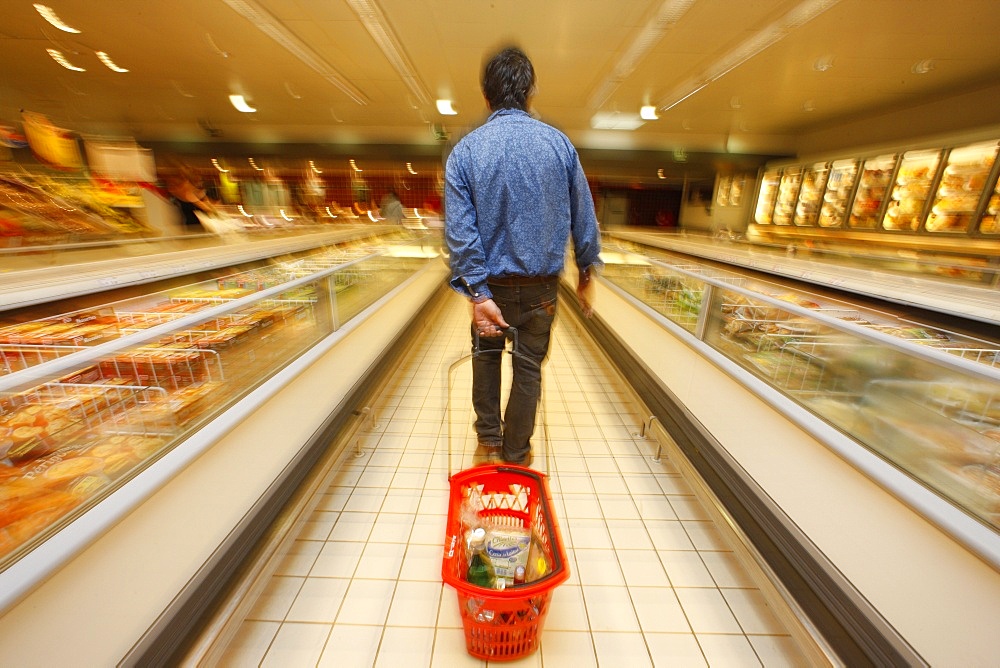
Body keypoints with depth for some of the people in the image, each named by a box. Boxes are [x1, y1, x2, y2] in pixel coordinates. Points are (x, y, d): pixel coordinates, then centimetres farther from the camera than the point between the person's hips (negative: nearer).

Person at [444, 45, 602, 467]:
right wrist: (586, 272, 10)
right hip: (542, 284, 0)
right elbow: (584, 217, 0)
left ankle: (488, 434, 35)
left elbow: (459, 229, -15)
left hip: (491, 283, 0)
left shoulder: (465, 151, -4)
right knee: (529, 367, 13)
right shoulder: (559, 143, -2)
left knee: (487, 352, 24)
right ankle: (515, 454, 28)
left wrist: (478, 293, -16)